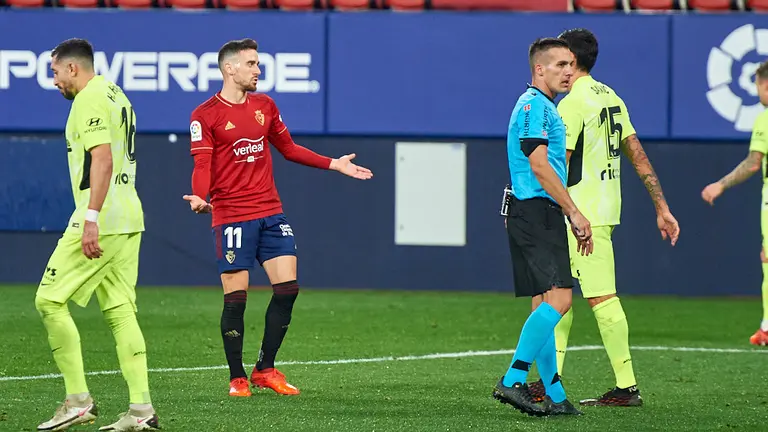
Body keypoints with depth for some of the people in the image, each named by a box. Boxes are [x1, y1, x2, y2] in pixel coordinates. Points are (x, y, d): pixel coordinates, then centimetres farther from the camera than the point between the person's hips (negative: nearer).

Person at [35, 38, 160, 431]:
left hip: (100, 221, -10)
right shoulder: (114, 96, 20)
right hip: (128, 220, 10)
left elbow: (102, 160, -22)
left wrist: (91, 219, -26)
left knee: (50, 299, -4)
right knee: (120, 311, 7)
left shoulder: (89, 100, -11)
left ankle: (78, 400, -7)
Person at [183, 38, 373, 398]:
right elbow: (202, 166, -12)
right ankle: (237, 378, 7)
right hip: (231, 217, -6)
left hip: (270, 212, 6)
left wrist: (333, 164, 21)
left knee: (287, 287, -1)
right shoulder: (205, 115, -5)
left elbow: (288, 149, 24)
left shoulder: (265, 106, 12)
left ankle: (265, 369, 11)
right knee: (236, 297, -5)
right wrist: (199, 197, -32)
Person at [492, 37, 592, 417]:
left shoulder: (544, 107, 22)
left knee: (544, 305, 9)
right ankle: (513, 381, -21)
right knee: (558, 298, -18)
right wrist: (574, 213, -15)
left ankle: (554, 396, 11)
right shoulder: (534, 105, -11)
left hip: (542, 215, 11)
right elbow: (539, 165, -18)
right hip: (535, 212, -11)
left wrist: (572, 217, 24)